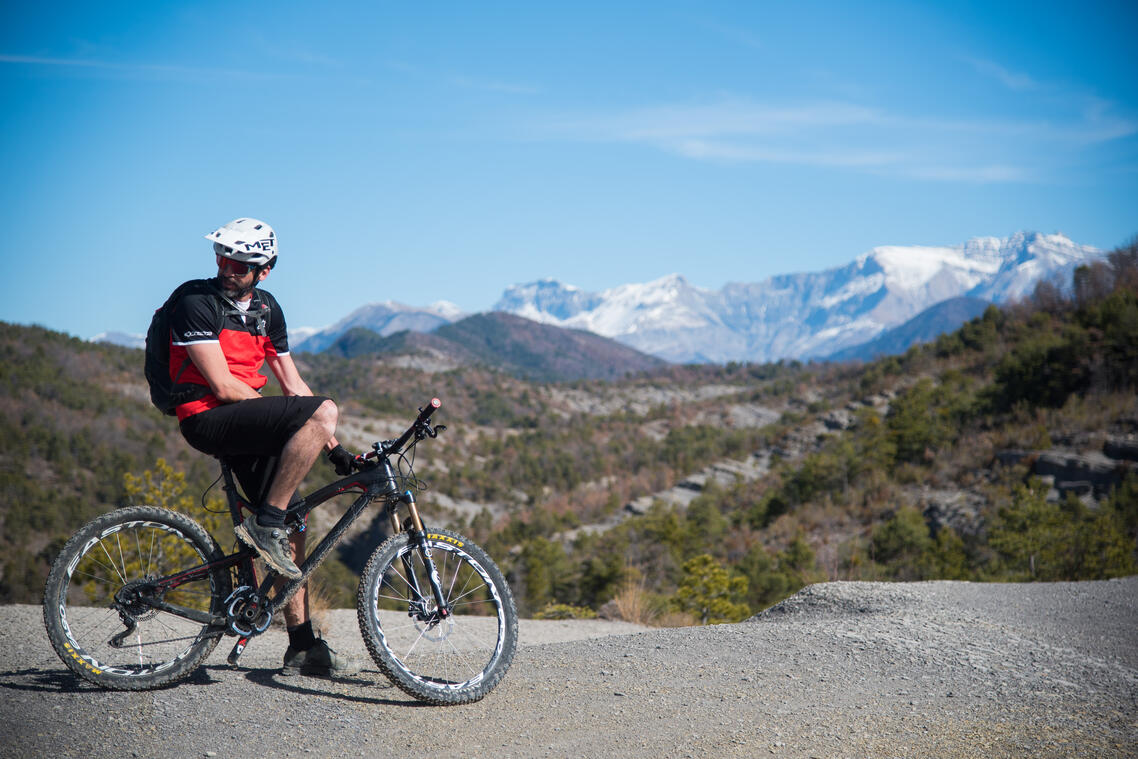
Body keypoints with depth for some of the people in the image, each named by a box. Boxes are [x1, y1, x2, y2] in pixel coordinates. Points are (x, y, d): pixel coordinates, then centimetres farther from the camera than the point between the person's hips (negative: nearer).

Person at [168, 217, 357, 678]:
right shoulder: (197, 303, -10)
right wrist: (311, 421, -11)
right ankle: (266, 525, -22)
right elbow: (223, 386, -16)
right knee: (324, 411, -26)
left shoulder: (267, 309, 14)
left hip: (250, 424, 8)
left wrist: (332, 446, 8)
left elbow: (292, 384, 16)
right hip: (208, 420, -7)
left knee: (292, 529, 3)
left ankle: (303, 648, 10)